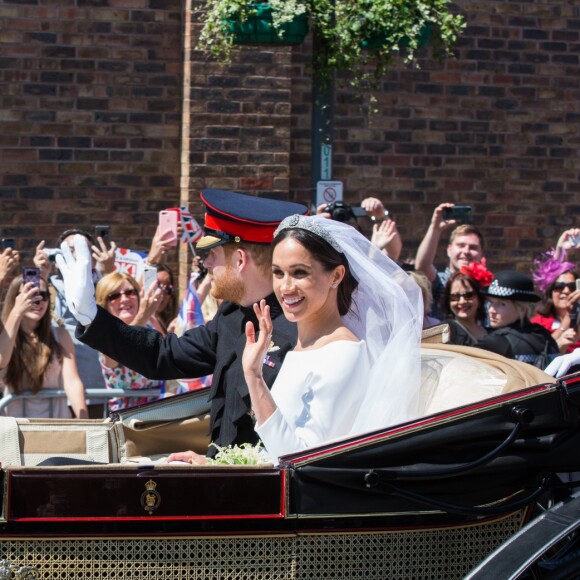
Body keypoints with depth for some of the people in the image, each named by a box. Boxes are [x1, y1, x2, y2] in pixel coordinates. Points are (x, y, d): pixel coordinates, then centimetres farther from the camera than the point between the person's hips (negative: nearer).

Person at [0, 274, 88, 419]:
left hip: (57, 422, 1)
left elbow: (72, 381, -4)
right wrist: (17, 312, -25)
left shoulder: (59, 336, 6)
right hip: (16, 423, -1)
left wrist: (84, 423, -18)